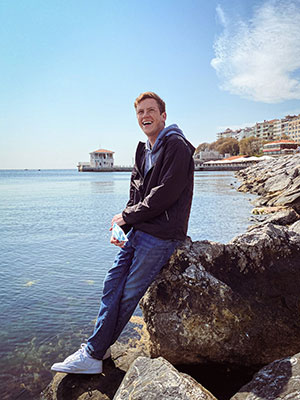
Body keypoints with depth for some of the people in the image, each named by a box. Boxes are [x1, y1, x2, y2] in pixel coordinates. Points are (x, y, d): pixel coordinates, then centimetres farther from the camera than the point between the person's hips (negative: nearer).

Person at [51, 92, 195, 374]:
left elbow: (164, 195, -18)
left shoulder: (176, 147, -10)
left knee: (129, 295, 0)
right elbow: (135, 195, 15)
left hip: (161, 235, -8)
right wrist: (121, 227, 0)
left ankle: (94, 353, 15)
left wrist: (127, 216, -10)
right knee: (112, 286, 6)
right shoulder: (143, 151, 16)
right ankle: (95, 351, 20)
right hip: (137, 231, 8)